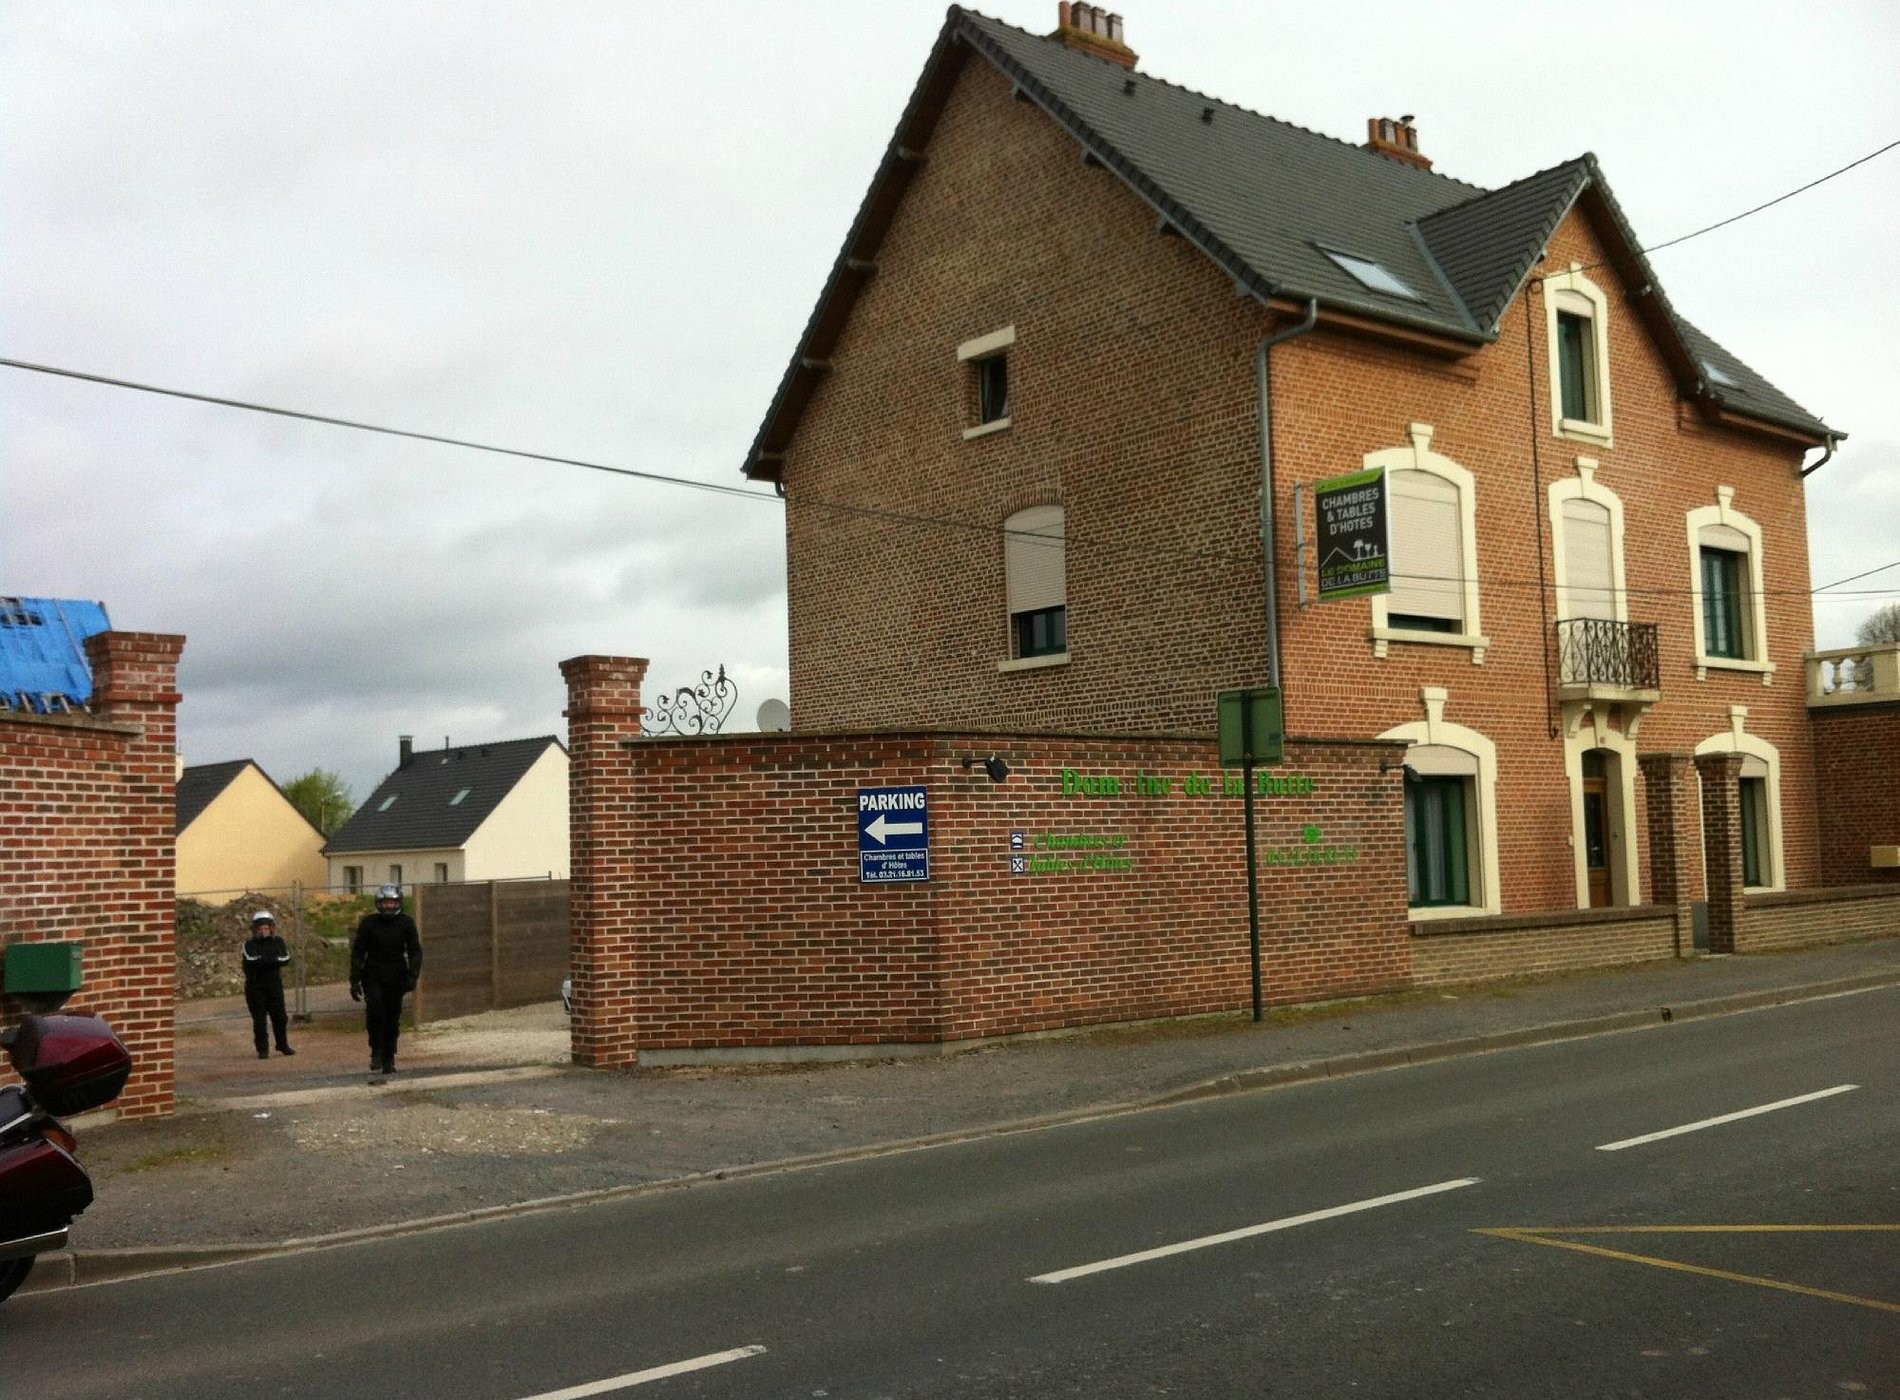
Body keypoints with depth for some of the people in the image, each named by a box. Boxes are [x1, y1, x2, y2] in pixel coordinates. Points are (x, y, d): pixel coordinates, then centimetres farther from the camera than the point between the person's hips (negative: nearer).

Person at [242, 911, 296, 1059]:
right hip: (255, 986, -2)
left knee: (279, 1017, 3)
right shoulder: (249, 944, -3)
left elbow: (286, 958, -10)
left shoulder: (278, 941, 5)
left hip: (275, 985, 2)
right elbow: (251, 960, -21)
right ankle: (262, 1049, 8)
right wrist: (274, 960, -17)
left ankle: (283, 1044, 19)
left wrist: (264, 960, -17)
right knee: (259, 1019, 0)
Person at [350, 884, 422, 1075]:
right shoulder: (369, 923, 0)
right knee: (375, 1009, -24)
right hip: (373, 976, -1)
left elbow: (415, 951, 4)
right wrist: (355, 981, -2)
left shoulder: (406, 923, 3)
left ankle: (388, 1060, 14)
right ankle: (376, 1052, -9)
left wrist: (412, 976, -8)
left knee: (393, 1019, 3)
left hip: (396, 978, 1)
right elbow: (357, 952, 3)